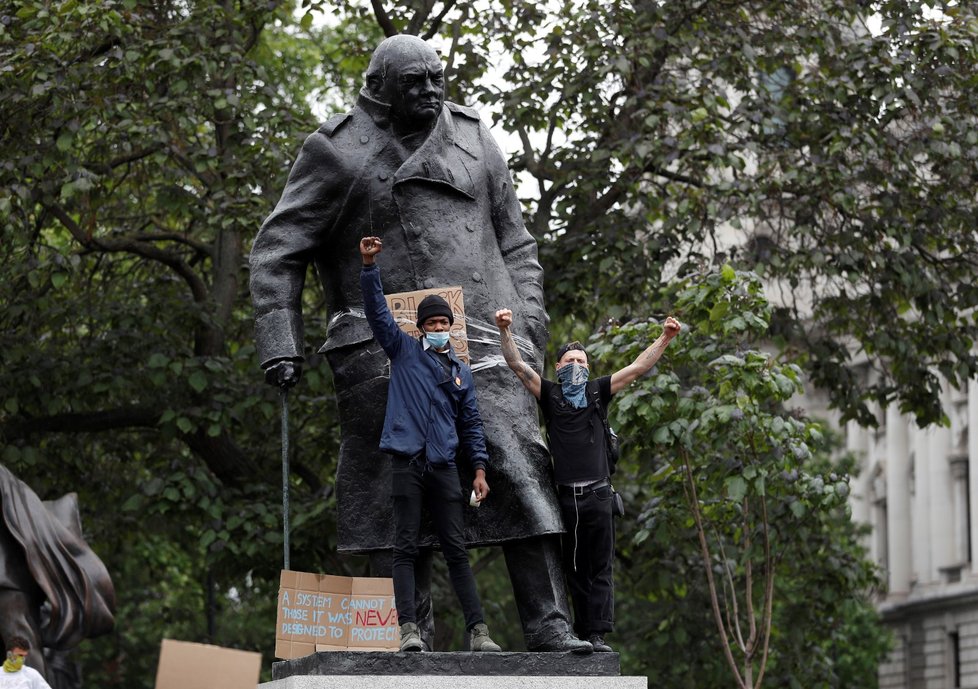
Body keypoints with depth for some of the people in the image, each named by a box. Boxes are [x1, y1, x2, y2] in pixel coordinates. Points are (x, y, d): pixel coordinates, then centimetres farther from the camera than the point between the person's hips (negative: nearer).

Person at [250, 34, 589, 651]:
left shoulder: (474, 140, 16)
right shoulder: (337, 153, 3)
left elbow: (515, 245, 20)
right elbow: (277, 253, 3)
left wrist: (530, 327, 9)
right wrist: (280, 345, -6)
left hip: (480, 343, 3)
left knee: (520, 473, -8)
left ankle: (551, 628, -9)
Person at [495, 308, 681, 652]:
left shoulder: (598, 392, 12)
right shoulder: (549, 395, 8)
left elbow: (638, 368, 7)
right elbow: (517, 365, 0)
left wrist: (664, 338, -2)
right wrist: (505, 331, -13)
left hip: (598, 494, 1)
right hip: (566, 495, -1)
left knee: (600, 568, -2)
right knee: (574, 570, 4)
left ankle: (598, 634, -3)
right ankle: (581, 633, 6)